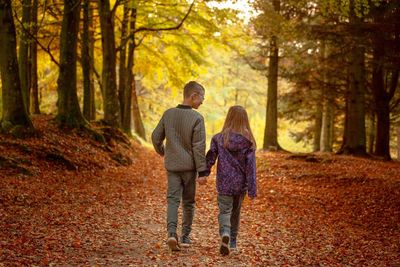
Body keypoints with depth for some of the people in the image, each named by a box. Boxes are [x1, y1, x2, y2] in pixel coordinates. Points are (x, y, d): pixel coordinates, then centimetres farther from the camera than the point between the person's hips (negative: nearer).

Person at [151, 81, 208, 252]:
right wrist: (202, 172, -9)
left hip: (172, 166, 3)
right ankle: (185, 237, 19)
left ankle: (172, 232, -18)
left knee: (173, 200, 2)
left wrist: (162, 152, 28)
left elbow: (156, 137, 7)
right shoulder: (197, 118, -13)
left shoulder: (168, 114, 1)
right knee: (188, 202, 11)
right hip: (189, 166, -3)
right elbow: (199, 147, -14)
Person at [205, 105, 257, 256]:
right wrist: (252, 189, -7)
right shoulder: (248, 141, -7)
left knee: (225, 211, 3)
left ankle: (225, 234, -26)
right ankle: (233, 242, 29)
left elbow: (210, 157, -5)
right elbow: (250, 166, -9)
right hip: (240, 183, 2)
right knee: (236, 211, 19)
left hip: (224, 183, -1)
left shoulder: (219, 138, -7)